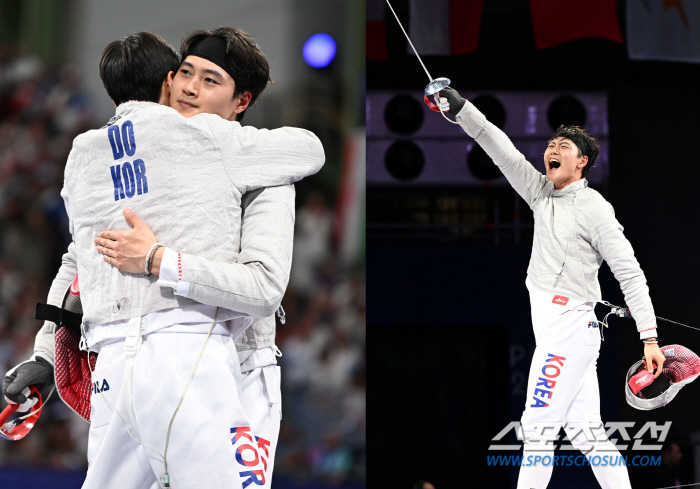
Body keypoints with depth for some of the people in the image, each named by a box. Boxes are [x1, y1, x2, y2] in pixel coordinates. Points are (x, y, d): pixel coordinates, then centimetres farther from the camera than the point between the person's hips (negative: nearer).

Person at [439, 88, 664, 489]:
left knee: (538, 427, -9)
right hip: (552, 327, 8)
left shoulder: (594, 208, -10)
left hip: (569, 327, -8)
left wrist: (650, 338, -19)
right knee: (585, 431, 7)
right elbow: (503, 152, 9)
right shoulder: (544, 193, 12)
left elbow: (630, 272, -13)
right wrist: (461, 108, -4)